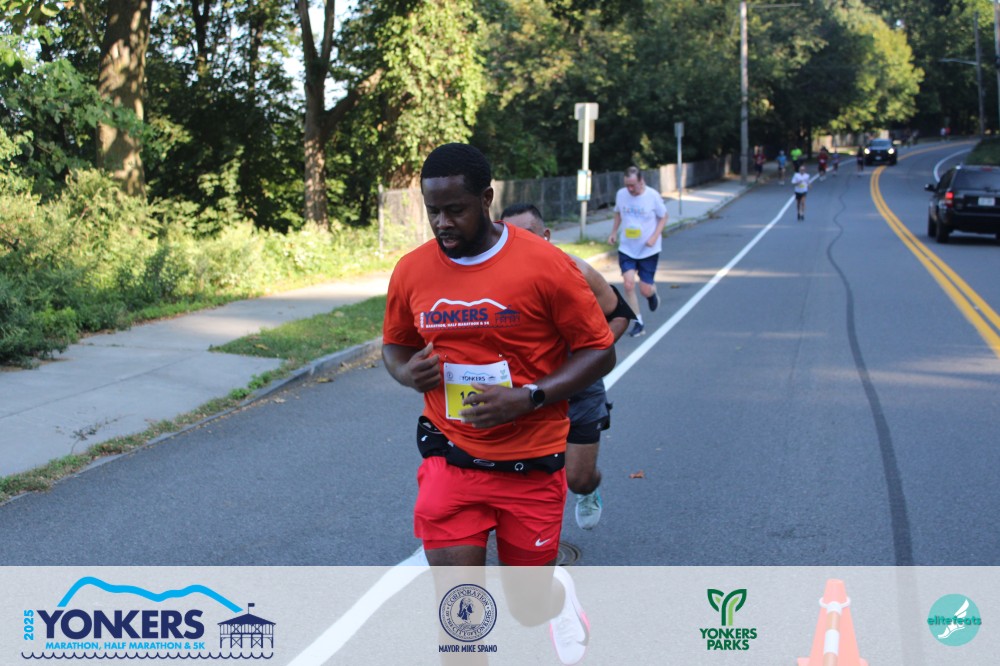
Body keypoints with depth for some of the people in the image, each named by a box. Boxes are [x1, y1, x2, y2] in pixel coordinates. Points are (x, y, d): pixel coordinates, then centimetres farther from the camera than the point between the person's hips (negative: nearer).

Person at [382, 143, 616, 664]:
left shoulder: (545, 265, -13)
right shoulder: (411, 271, -2)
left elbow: (600, 351, -7)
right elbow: (394, 344, 15)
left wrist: (527, 398, -20)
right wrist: (407, 373, -9)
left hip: (531, 464, -2)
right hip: (450, 459, 2)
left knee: (530, 606, 12)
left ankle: (558, 591, 49)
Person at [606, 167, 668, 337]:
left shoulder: (653, 196, -14)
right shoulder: (621, 194, -4)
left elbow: (663, 217, -3)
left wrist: (655, 237, -16)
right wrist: (614, 232, 5)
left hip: (649, 251, -2)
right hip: (627, 249, 3)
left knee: (645, 290, -1)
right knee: (629, 285, -11)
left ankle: (652, 292, 39)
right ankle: (638, 323, 3)